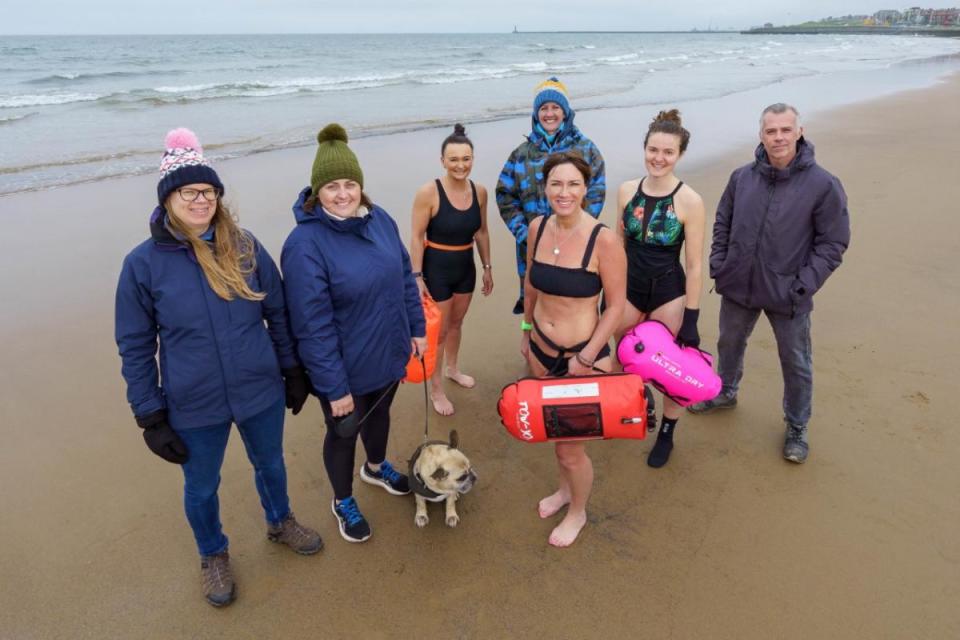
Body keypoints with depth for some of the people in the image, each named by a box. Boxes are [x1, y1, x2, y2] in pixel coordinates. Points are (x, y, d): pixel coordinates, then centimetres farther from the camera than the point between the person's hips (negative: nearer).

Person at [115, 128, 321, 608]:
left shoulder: (245, 247, -8)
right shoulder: (143, 263, -12)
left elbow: (278, 313, 2)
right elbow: (135, 347, -6)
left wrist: (293, 371, 5)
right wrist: (150, 417, -6)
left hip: (261, 392, 2)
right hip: (194, 407, -1)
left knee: (270, 464, 24)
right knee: (201, 488, 19)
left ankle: (280, 523, 54)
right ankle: (213, 555, 48)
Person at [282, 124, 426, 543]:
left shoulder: (380, 220, -6)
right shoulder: (304, 244, -26)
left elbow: (405, 277, 6)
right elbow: (313, 327, -24)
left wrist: (417, 328, 8)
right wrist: (335, 388, -20)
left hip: (388, 355, 6)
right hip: (345, 368, -6)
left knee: (379, 413, 29)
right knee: (344, 432, 17)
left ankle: (376, 468, 60)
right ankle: (343, 501, 45)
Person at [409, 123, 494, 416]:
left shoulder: (479, 191, -5)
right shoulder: (428, 193, -21)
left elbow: (481, 232, 7)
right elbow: (417, 237, -16)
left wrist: (487, 267, 12)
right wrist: (417, 276, -17)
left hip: (466, 267, 5)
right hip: (436, 269, -5)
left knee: (456, 323, 24)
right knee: (439, 331, 6)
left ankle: (452, 369, 48)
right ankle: (436, 390, 23)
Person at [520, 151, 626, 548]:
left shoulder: (603, 240, -21)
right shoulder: (537, 228, -4)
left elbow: (616, 305, -14)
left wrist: (586, 359, -14)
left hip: (583, 356, -5)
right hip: (541, 349, 5)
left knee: (570, 447, 7)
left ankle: (578, 512, 36)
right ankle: (565, 489, 51)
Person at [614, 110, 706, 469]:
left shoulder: (689, 202, -16)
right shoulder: (627, 191, -4)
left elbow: (694, 265, -13)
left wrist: (691, 320, -12)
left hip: (668, 293, -4)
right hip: (629, 289, 4)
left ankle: (666, 435, 34)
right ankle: (642, 405, 50)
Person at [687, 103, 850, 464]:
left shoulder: (823, 185, -13)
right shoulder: (742, 177, -3)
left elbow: (833, 243, -9)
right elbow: (722, 224, 9)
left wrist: (803, 285, -16)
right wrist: (718, 265, -1)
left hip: (788, 296, -3)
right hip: (738, 286, 3)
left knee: (796, 364, 11)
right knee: (729, 344, 23)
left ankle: (796, 429, 32)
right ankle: (725, 393, 50)